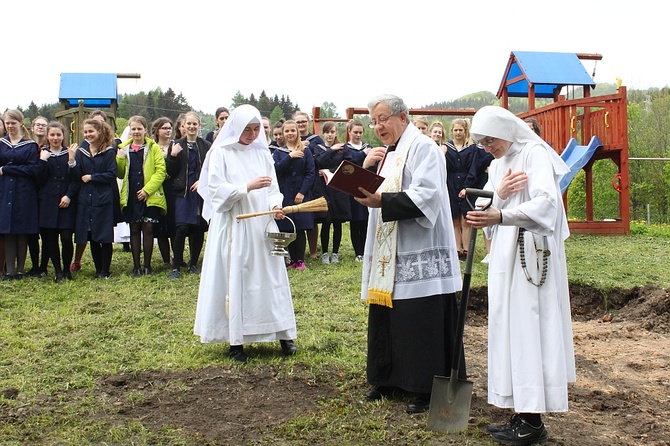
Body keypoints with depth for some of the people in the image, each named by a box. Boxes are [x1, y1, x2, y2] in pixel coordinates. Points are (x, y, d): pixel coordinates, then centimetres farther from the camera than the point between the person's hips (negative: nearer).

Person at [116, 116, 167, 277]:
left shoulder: (153, 147, 1)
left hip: (150, 196, -3)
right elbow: (120, 174, 14)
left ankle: (147, 265, 11)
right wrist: (120, 159, -4)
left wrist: (147, 189, -15)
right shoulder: (124, 148, 10)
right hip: (131, 196, 3)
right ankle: (136, 266, 13)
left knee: (147, 229, 1)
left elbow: (161, 171, -7)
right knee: (134, 230, 7)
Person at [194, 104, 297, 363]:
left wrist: (275, 205, -12)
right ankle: (235, 341, 6)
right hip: (234, 227, -4)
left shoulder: (262, 153, 10)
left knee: (270, 278, 6)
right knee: (235, 280, -2)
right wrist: (249, 187, -19)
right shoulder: (221, 153, -2)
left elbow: (273, 188, 9)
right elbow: (216, 189, -9)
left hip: (262, 226, 4)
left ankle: (283, 335, 12)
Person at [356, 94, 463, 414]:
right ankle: (389, 379, 25)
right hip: (388, 255, 9)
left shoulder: (423, 148, -10)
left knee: (420, 322, -4)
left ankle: (426, 389, 6)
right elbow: (375, 192, 18)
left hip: (418, 255, -9)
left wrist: (382, 201, -29)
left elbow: (426, 195, -22)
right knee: (386, 317, 13)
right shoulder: (387, 154, 18)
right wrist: (365, 169, 0)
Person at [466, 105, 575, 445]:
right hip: (506, 256, 8)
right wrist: (498, 194, -11)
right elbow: (489, 214, 11)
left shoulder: (535, 154, -8)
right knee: (509, 329, 6)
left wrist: (499, 216, -38)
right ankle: (522, 414, 13)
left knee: (528, 328, -8)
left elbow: (545, 202, -24)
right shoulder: (497, 165, 16)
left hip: (533, 255, -8)